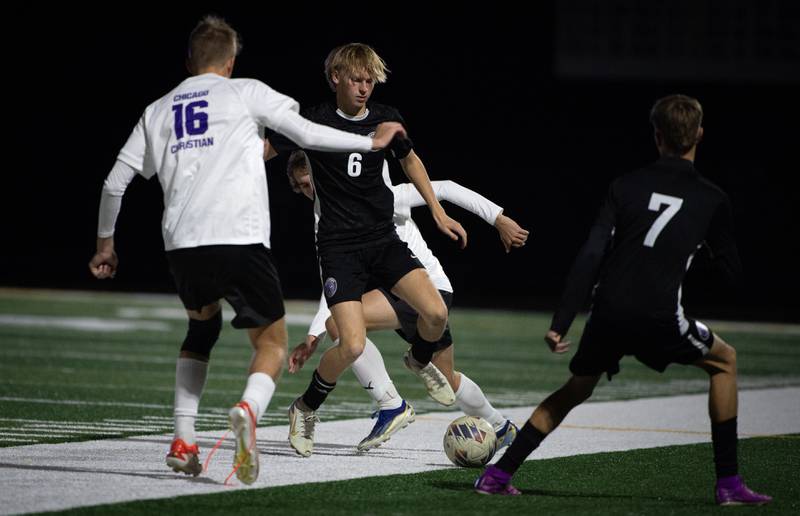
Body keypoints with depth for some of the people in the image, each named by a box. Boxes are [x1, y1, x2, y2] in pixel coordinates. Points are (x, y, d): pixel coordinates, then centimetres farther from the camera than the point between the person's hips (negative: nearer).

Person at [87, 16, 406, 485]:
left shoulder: (158, 110, 20)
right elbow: (309, 134, 7)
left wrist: (106, 243, 31)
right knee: (273, 345, 9)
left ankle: (183, 441, 16)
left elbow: (116, 182, 19)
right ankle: (249, 410, -26)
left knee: (202, 328, 31)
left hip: (182, 245, 4)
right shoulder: (245, 94, 10)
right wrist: (373, 142, 20)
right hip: (241, 240, -4)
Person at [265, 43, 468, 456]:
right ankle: (306, 409, 8)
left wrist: (438, 213, 21)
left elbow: (409, 161, 22)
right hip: (339, 247, -4)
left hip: (383, 239, 4)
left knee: (436, 313, -16)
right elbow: (260, 152, -2)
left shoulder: (386, 120, 4)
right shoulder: (314, 123, -9)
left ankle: (419, 361, 20)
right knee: (353, 346, -18)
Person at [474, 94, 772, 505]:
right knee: (724, 361, 24)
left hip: (608, 314, 2)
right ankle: (728, 483, 16)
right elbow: (732, 271, 15)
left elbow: (591, 256, 1)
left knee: (574, 390, 26)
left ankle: (498, 475, 19)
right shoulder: (712, 199, 7)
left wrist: (560, 323, 0)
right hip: (659, 318, -2)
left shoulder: (627, 186, 9)